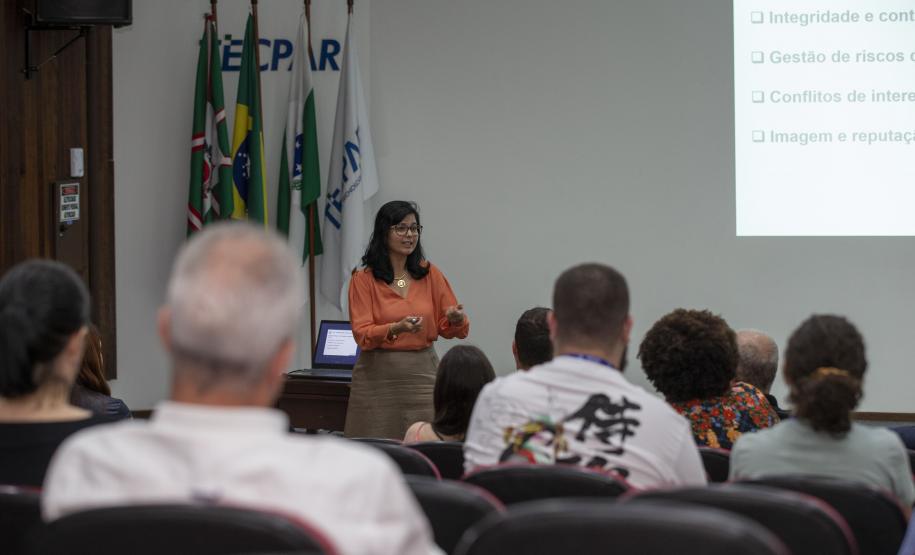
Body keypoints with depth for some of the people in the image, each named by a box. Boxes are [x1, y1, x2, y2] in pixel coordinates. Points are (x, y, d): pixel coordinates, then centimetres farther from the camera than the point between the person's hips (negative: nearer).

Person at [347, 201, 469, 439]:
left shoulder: (430, 274, 6)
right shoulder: (364, 279, -2)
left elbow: (448, 329, 10)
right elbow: (362, 334, -9)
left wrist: (456, 320, -13)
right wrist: (396, 328, -26)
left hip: (422, 374, 2)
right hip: (378, 377, -2)